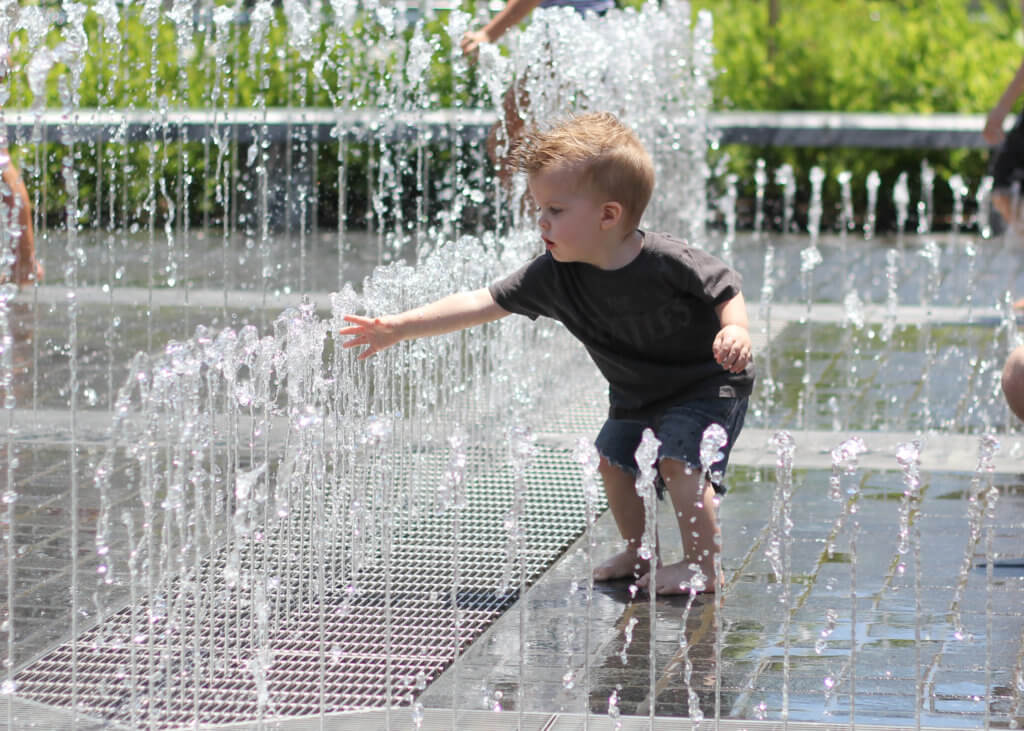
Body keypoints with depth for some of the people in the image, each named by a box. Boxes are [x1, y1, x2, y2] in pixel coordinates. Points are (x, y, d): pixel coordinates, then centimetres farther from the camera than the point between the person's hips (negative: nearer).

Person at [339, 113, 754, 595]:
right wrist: (397, 328, -20)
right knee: (614, 456, 7)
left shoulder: (668, 262, -32)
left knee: (679, 461, -20)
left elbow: (727, 290, -18)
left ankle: (703, 567, -8)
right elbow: (480, 303, -18)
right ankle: (637, 553, 28)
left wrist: (735, 330, -40)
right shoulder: (554, 276, -18)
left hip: (709, 383, -7)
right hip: (637, 392, 7)